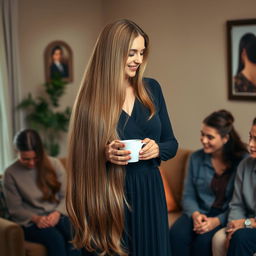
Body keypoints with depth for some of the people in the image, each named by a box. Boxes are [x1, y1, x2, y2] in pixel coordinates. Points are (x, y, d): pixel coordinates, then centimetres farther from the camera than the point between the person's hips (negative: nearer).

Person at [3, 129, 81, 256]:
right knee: (55, 238, -34)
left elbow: (66, 196, 4)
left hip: (57, 215, 2)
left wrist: (57, 213, -16)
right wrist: (35, 218, -18)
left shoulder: (54, 164, 3)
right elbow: (15, 209, 0)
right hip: (30, 222, -2)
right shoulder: (11, 174, -3)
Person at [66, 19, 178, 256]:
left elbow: (171, 143, 9)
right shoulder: (92, 98, -8)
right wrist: (104, 155, -22)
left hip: (150, 194, 4)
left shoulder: (151, 88, 3)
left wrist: (158, 149, -11)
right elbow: (82, 156, -2)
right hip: (108, 199, -4)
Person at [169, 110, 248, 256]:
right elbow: (188, 196, 10)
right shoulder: (196, 158, 7)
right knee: (176, 234, -28)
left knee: (204, 239, -33)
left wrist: (217, 221, -19)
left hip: (225, 217, -3)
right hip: (200, 212, 4)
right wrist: (196, 214, -11)